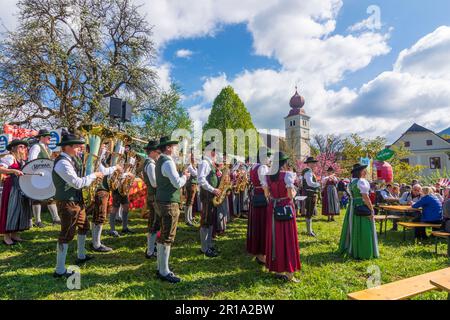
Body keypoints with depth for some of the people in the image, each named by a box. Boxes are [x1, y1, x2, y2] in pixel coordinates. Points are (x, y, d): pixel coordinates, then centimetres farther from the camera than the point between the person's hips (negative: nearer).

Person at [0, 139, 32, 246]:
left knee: (20, 209, 11)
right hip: (11, 187, -8)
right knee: (10, 210, -3)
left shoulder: (22, 160, 17)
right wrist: (13, 171, -34)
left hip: (21, 188, 8)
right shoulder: (9, 158, -9)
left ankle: (14, 234, 21)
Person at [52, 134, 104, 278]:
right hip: (67, 203, -10)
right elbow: (77, 183, -26)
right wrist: (93, 175, -16)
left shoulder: (71, 160, 8)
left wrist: (91, 179, 5)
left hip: (77, 201, 10)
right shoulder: (63, 163, -22)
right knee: (67, 235, -2)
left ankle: (81, 256, 41)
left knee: (84, 227, 23)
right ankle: (60, 270, 11)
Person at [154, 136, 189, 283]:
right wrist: (185, 176, -5)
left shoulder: (160, 161, 14)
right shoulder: (168, 162, -17)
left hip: (163, 201, 10)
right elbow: (178, 183, -23)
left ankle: (160, 267, 28)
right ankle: (164, 272, 6)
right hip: (169, 203, -10)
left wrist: (181, 175, 11)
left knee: (163, 235, 17)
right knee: (167, 238, -3)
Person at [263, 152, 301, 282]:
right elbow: (291, 195, -16)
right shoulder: (288, 174, -14)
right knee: (287, 239, 5)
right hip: (286, 209, -4)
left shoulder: (268, 176, 1)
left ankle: (277, 270, 25)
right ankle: (289, 273, 13)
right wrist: (294, 191, 5)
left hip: (273, 209, 5)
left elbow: (266, 194, 5)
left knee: (275, 238, 13)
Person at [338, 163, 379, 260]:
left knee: (353, 228, 17)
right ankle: (363, 252, 7)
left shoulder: (351, 182, 11)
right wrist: (371, 209, -17)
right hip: (362, 207, -9)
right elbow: (365, 197, -20)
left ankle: (348, 248, 27)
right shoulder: (361, 181, -15)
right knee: (362, 229, -1)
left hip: (352, 207, 9)